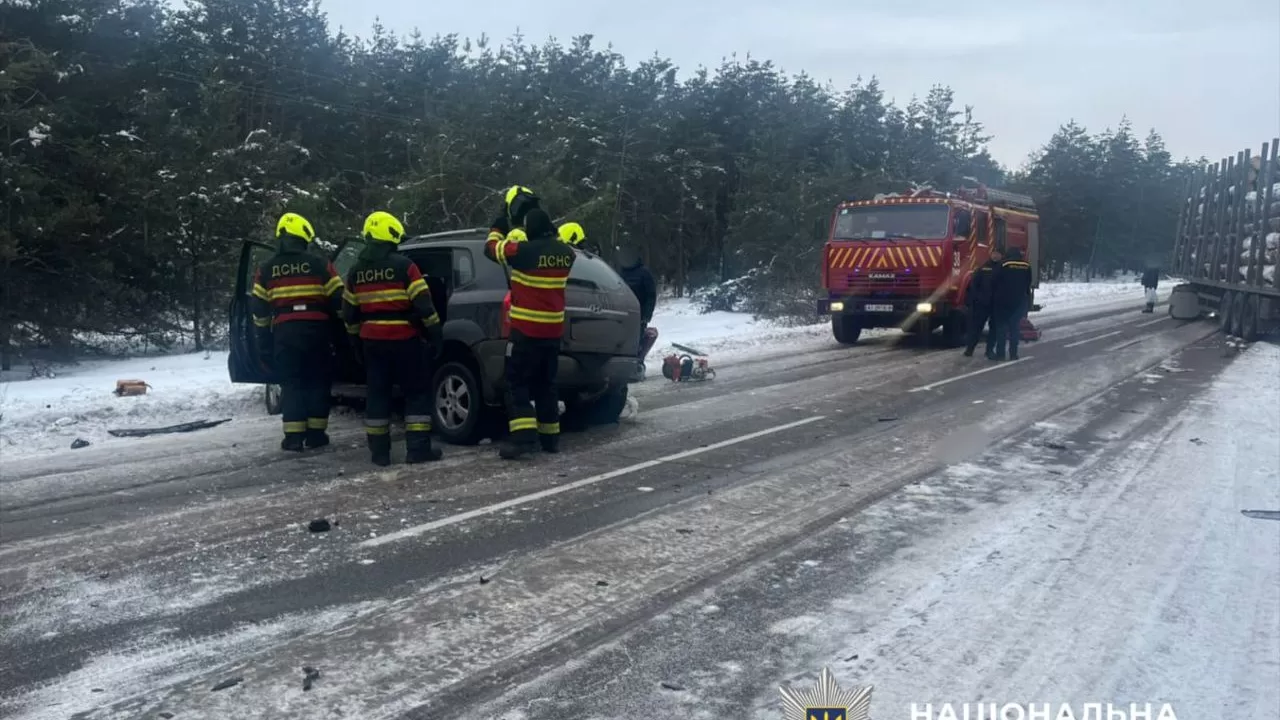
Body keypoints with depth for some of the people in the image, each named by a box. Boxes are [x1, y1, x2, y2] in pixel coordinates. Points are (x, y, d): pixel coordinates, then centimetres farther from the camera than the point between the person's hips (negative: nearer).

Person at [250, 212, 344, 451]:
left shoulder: (266, 269, 7)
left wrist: (264, 337, 17)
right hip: (316, 329, -1)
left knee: (291, 384, 6)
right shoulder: (319, 264, -1)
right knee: (318, 382, 8)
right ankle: (315, 434, 8)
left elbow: (259, 309, 9)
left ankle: (294, 437, 1)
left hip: (284, 331, 2)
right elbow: (338, 299, -2)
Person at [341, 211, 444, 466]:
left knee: (377, 394, 12)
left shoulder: (356, 272, 8)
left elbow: (349, 313, 13)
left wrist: (358, 339, 24)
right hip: (404, 339, -5)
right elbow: (423, 304, -13)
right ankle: (417, 449, 0)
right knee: (417, 392, 4)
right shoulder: (403, 266, -11)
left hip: (372, 341, 5)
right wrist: (436, 334, -5)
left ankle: (379, 451, 13)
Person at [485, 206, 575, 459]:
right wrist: (545, 224, 27)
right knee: (545, 384, 17)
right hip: (553, 331, 6)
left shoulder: (524, 251, -15)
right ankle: (550, 437, 19)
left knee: (517, 383, 0)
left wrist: (499, 224, 17)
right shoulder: (566, 253, 2)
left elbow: (491, 248, 2)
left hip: (526, 331, -6)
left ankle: (523, 437, -13)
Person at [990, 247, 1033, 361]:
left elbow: (996, 283, -5)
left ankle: (1000, 353, -3)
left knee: (1001, 327, 1)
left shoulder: (1004, 265, -8)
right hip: (1019, 301, 4)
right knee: (1015, 327, 8)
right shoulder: (1027, 267, 6)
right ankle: (1013, 353, 5)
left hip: (1004, 301, -4)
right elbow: (1028, 285, 13)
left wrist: (994, 297, 9)